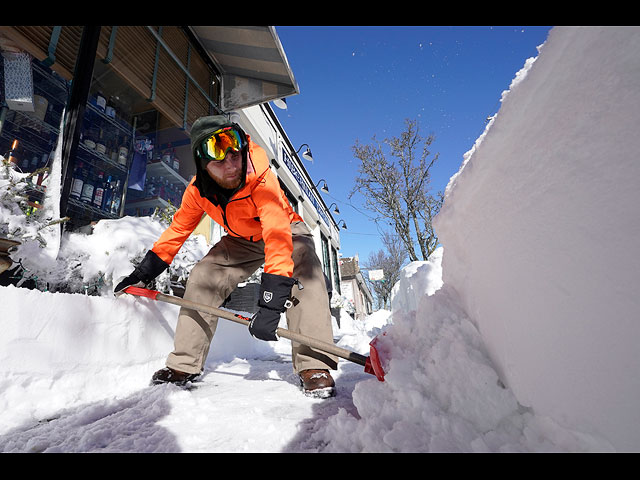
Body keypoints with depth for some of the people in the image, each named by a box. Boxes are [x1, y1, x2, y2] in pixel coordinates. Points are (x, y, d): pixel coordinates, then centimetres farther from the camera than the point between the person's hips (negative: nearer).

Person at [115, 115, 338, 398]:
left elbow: (278, 234, -46)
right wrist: (143, 272, 0)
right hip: (241, 240, 5)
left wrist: (272, 297, -56)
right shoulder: (198, 189, -18)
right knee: (202, 277, -7)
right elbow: (178, 229, -2)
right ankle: (185, 364, 7)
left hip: (286, 230, -4)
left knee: (304, 274, -34)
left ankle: (314, 365, -26)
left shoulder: (261, 179, -35)